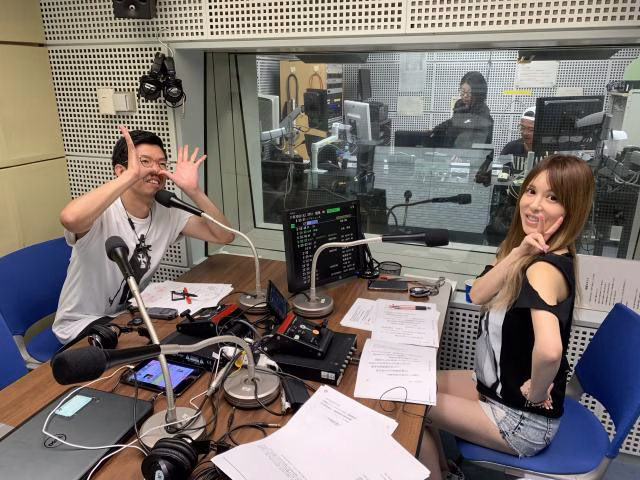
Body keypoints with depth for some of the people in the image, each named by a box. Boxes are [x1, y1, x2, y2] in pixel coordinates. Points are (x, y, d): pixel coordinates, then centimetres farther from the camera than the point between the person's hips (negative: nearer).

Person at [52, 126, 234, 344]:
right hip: (82, 325, -6)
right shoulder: (103, 214, -24)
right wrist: (132, 175, -42)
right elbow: (70, 218, -49)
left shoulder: (167, 213, -5)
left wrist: (192, 190, -22)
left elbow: (224, 235, -9)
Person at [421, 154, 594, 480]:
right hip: (500, 385, 8)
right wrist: (517, 254, -23)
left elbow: (549, 350, -46)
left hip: (524, 417, -8)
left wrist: (534, 392, -26)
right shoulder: (532, 253, 0)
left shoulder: (545, 268, -29)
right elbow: (478, 295, -10)